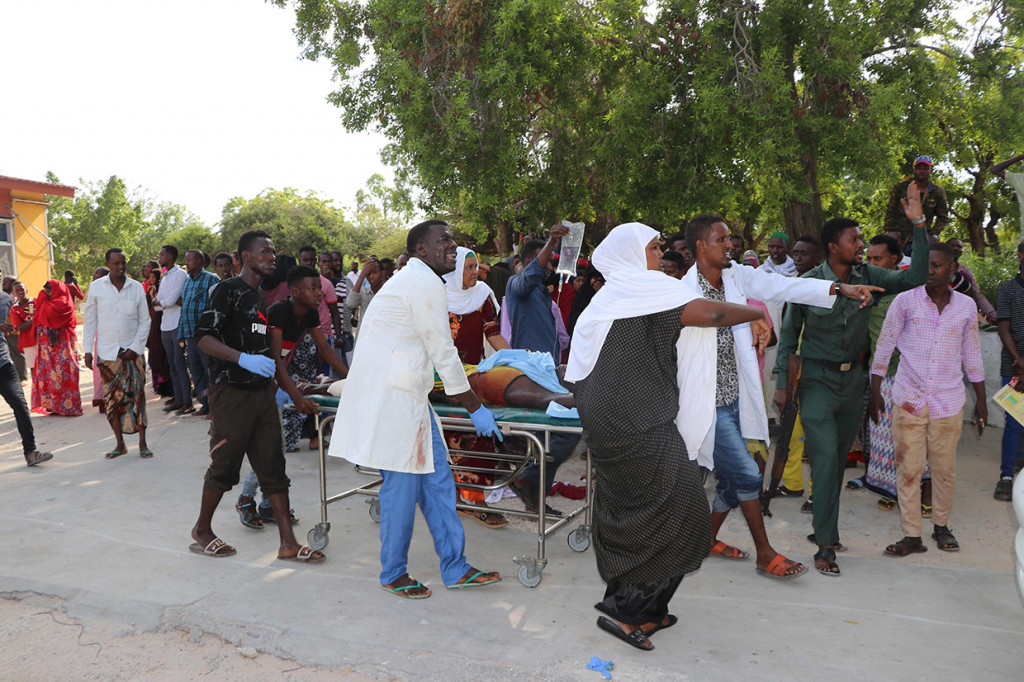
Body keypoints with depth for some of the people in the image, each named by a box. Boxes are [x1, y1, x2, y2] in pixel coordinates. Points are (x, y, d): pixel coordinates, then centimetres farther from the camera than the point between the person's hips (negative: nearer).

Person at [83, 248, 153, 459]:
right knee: (111, 399, 3)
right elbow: (90, 320, 6)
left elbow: (145, 321, 4)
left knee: (137, 397, -2)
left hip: (132, 352, 0)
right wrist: (88, 350, 1)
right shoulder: (96, 287, 1)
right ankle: (120, 443, 14)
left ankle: (142, 443, 6)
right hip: (107, 353, 0)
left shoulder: (136, 287, 1)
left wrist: (135, 348, -5)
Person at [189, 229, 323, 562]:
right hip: (231, 393, -7)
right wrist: (244, 359, -30)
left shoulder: (261, 297, 17)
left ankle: (288, 542, 7)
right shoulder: (228, 290, -8)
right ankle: (202, 531, 25)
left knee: (273, 466, 5)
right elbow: (204, 337, -18)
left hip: (261, 391, 7)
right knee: (224, 466, 3)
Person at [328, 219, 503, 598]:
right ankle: (393, 575, 17)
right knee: (402, 485, 0)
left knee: (436, 478, 10)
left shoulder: (414, 279, 21)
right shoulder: (425, 284, -13)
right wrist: (476, 409, -6)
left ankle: (455, 569, 17)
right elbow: (444, 354, -12)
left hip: (406, 395, 11)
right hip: (393, 399, -11)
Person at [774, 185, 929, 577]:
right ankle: (826, 545, -6)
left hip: (852, 379, 5)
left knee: (838, 458, 12)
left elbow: (915, 278, -8)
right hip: (817, 379, -5)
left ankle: (822, 527, 27)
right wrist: (782, 383, -4)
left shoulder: (868, 277, 2)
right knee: (826, 457, -13)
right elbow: (788, 334, -2)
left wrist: (918, 225, -14)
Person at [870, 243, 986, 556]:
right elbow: (884, 346, 1)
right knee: (908, 469, 0)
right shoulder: (905, 301, -3)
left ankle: (941, 526, 30)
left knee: (945, 469, 10)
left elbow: (972, 354, 14)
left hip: (948, 401, 2)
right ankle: (912, 536, 10)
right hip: (909, 399, -2)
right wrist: (874, 391, -1)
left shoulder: (966, 306, 4)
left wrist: (981, 399, 16)